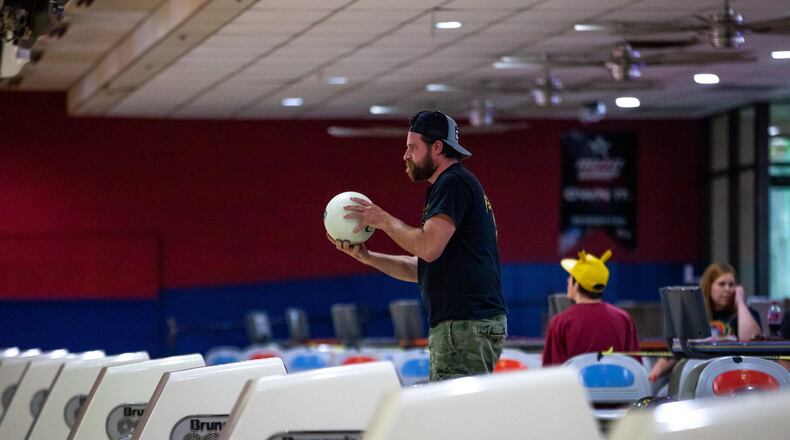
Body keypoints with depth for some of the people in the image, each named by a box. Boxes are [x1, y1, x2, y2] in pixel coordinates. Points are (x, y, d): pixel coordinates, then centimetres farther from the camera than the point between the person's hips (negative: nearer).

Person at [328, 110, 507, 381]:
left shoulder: (453, 183, -9)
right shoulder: (452, 184, 24)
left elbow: (429, 247, -21)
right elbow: (421, 268, 24)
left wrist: (384, 220, -6)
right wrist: (366, 257, 16)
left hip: (465, 325, -10)